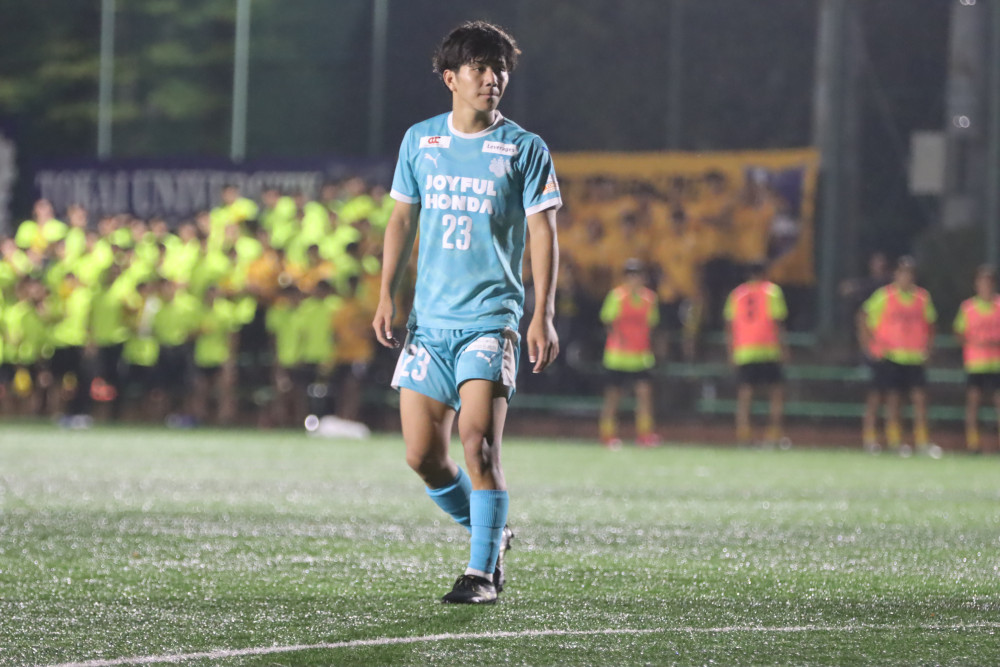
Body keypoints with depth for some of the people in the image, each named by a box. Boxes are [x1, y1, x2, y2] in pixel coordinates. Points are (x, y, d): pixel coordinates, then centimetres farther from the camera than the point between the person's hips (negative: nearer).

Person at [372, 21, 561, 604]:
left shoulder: (524, 149, 0)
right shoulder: (420, 141, 10)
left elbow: (543, 231, -3)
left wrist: (543, 316, -11)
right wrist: (387, 295, 9)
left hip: (491, 317, -4)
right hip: (429, 318, 4)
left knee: (479, 445, -16)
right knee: (423, 455, 1)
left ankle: (484, 572, -7)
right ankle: (489, 535, 25)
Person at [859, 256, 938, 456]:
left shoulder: (923, 297, 6)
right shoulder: (884, 295, -3)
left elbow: (930, 323, 19)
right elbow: (866, 318, 3)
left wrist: (927, 347, 8)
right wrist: (871, 345, -4)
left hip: (915, 357, 2)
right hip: (891, 356, -2)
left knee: (920, 397, -6)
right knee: (893, 398, 0)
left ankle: (922, 441, -2)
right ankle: (894, 440, 8)